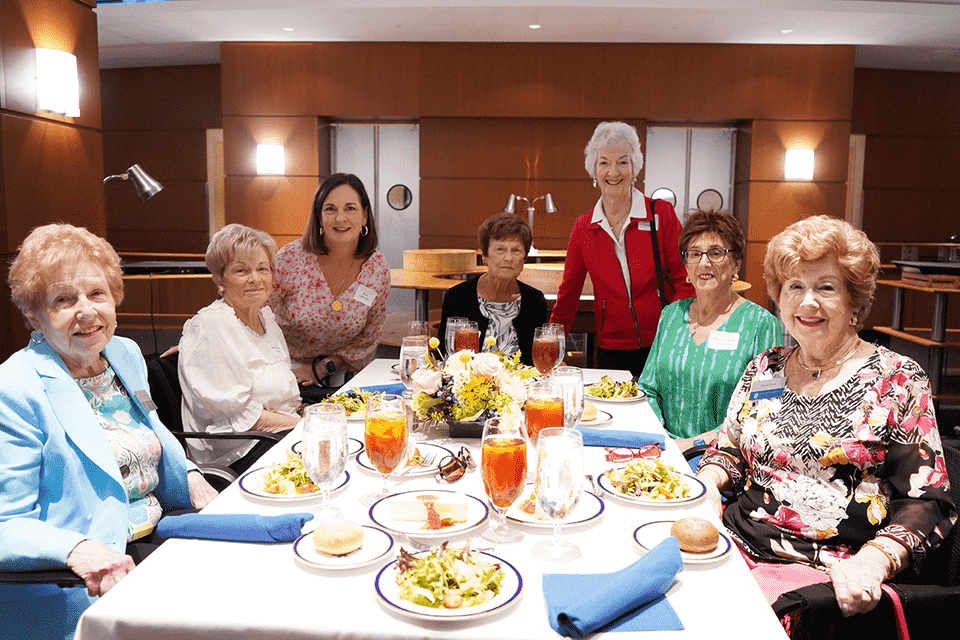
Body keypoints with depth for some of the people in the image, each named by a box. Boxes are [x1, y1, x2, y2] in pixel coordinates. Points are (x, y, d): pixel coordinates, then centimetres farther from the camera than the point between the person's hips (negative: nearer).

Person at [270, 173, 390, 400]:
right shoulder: (291, 258, -16)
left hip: (335, 375, 2)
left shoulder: (378, 269, -9)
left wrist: (322, 368, -7)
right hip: (284, 368, -2)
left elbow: (368, 338, 3)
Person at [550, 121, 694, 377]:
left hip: (662, 346, -1)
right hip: (611, 350, 2)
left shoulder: (662, 214, -1)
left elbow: (685, 281, 0)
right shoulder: (583, 228, 4)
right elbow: (568, 294, 10)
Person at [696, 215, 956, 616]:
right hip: (738, 546, 5)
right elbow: (728, 448, 19)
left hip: (834, 572, -4)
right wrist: (707, 483, -3)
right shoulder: (763, 369, 12)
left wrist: (872, 562, -20)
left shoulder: (896, 380, 0)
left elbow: (926, 501, -3)